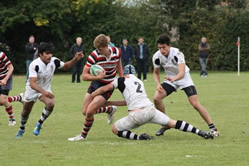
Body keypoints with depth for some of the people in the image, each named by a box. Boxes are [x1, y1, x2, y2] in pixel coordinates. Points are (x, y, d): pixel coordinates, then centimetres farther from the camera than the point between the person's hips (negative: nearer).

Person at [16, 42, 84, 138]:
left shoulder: (54, 61, -17)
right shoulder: (35, 65, -32)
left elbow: (66, 67, 5)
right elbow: (32, 83, -41)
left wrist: (75, 59, -13)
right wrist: (43, 92, -56)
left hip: (45, 90, 2)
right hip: (32, 90, -2)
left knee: (51, 103, -28)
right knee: (26, 112, 12)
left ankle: (39, 124, -5)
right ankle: (21, 129, 44)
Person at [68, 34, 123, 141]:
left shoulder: (117, 52, -16)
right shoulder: (94, 56, -23)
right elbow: (84, 76, -22)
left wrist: (122, 77, 7)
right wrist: (98, 77, -37)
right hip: (96, 83, 2)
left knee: (90, 111, -16)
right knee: (85, 112, 6)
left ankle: (83, 135, 7)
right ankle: (110, 110, 30)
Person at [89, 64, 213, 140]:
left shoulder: (121, 80, 10)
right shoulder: (139, 81, 29)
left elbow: (103, 90, 9)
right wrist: (108, 103, 40)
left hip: (136, 114, -5)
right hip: (150, 109, 5)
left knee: (115, 129, 12)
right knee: (172, 123, 16)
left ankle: (138, 137, -10)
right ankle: (200, 132, 4)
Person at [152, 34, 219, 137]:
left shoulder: (177, 54, -31)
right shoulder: (157, 57, -17)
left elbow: (182, 73, -42)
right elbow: (156, 72, 1)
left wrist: (174, 78, -63)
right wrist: (158, 84, -18)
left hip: (184, 78, -4)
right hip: (170, 79, 4)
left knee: (195, 103, -17)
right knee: (156, 98, -16)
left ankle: (212, 128, -8)